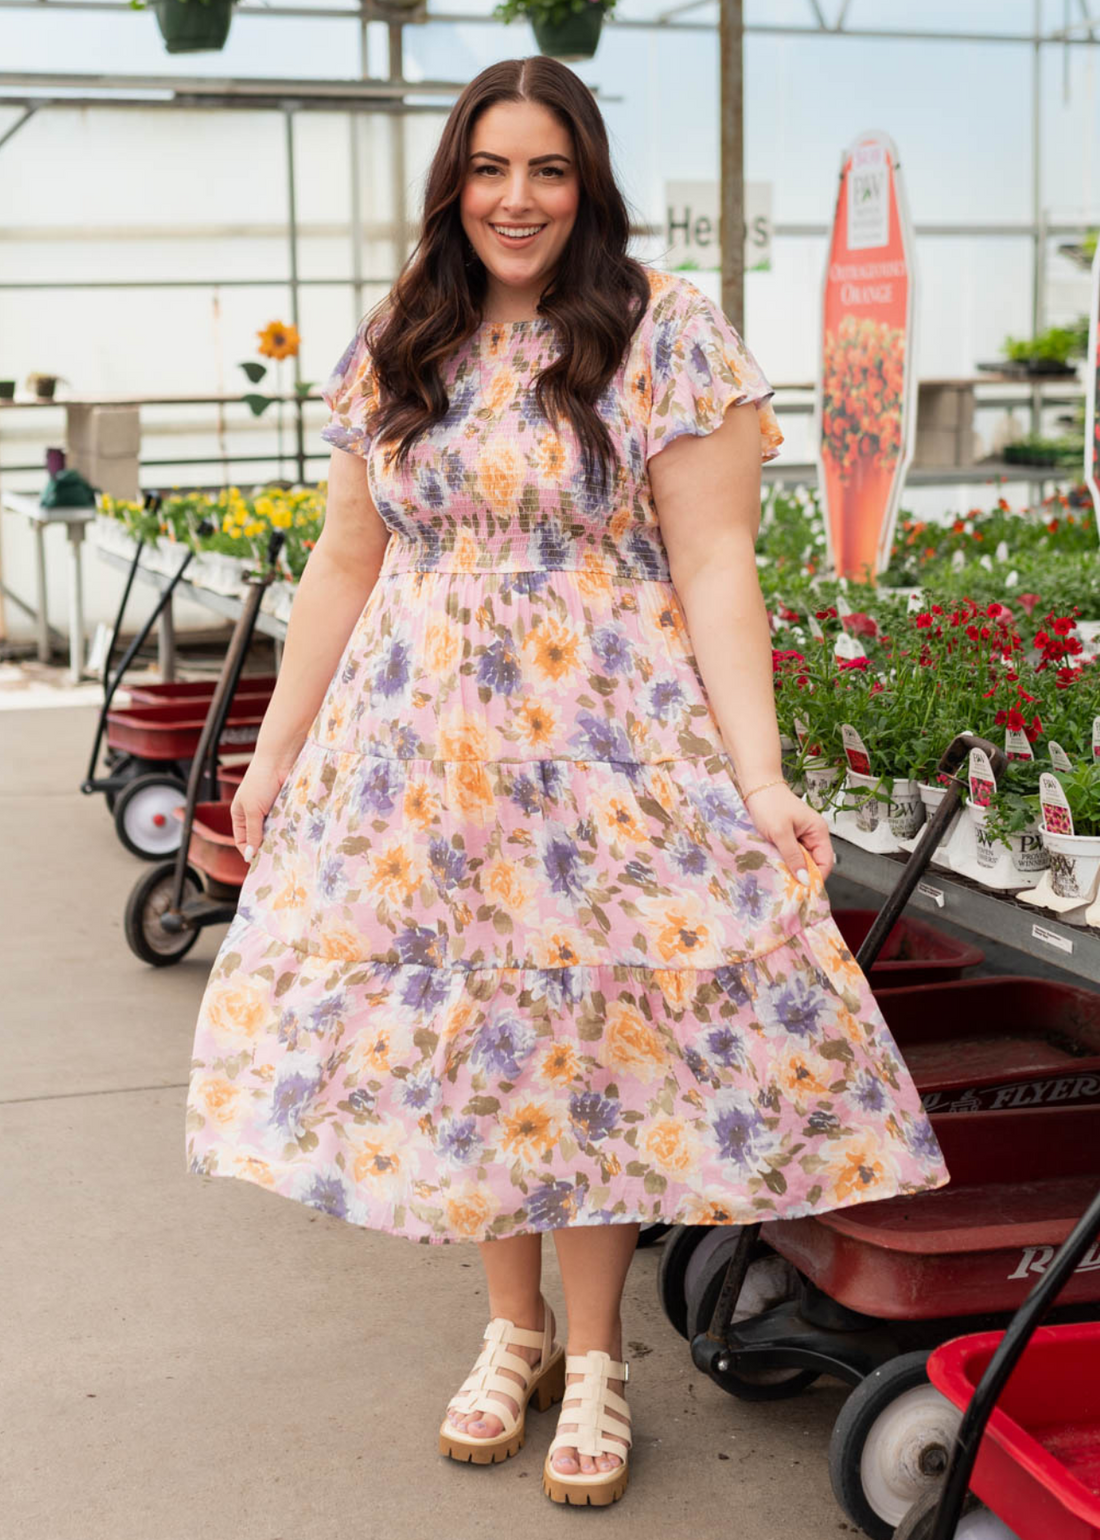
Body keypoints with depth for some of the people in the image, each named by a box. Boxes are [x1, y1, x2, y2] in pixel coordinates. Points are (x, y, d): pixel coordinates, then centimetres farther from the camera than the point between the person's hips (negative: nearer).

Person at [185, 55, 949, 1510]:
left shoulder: (668, 333, -5)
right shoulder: (396, 348, 8)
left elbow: (714, 566, -10)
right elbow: (346, 564, 12)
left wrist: (758, 779, -18)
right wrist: (277, 751, 12)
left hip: (607, 749, -4)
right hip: (425, 754, 4)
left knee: (598, 1044, 1)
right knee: (460, 1038, 8)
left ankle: (594, 1360, 19)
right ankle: (512, 1331, 28)